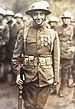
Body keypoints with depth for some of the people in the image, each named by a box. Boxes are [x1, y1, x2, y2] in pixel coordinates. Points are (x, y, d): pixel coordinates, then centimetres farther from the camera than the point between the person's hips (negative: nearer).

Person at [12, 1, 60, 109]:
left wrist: (56, 77, 3)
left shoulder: (53, 34, 2)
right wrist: (18, 73, -6)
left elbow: (56, 57, 4)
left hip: (46, 77, 1)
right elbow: (16, 55, 2)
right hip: (29, 77, 0)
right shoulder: (24, 33, -1)